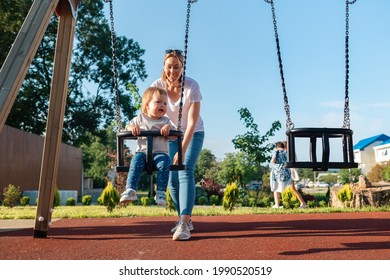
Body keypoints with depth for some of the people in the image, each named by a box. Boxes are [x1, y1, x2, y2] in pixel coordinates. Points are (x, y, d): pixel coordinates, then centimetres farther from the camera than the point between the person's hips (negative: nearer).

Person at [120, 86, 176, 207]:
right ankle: (130, 190, -32)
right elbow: (128, 126, 14)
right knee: (136, 162, -31)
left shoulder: (166, 121, 13)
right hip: (142, 151, 0)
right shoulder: (140, 119, 13)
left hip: (160, 153, 0)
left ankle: (161, 191, -29)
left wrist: (169, 127, -16)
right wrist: (132, 128, -10)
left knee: (164, 163, -32)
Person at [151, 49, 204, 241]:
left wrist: (182, 150, -40)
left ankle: (184, 224, -28)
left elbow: (192, 121, -30)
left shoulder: (192, 86, -25)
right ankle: (186, 219, 19)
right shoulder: (158, 85, -16)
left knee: (185, 171, -24)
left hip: (193, 134, -4)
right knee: (172, 179, 1)